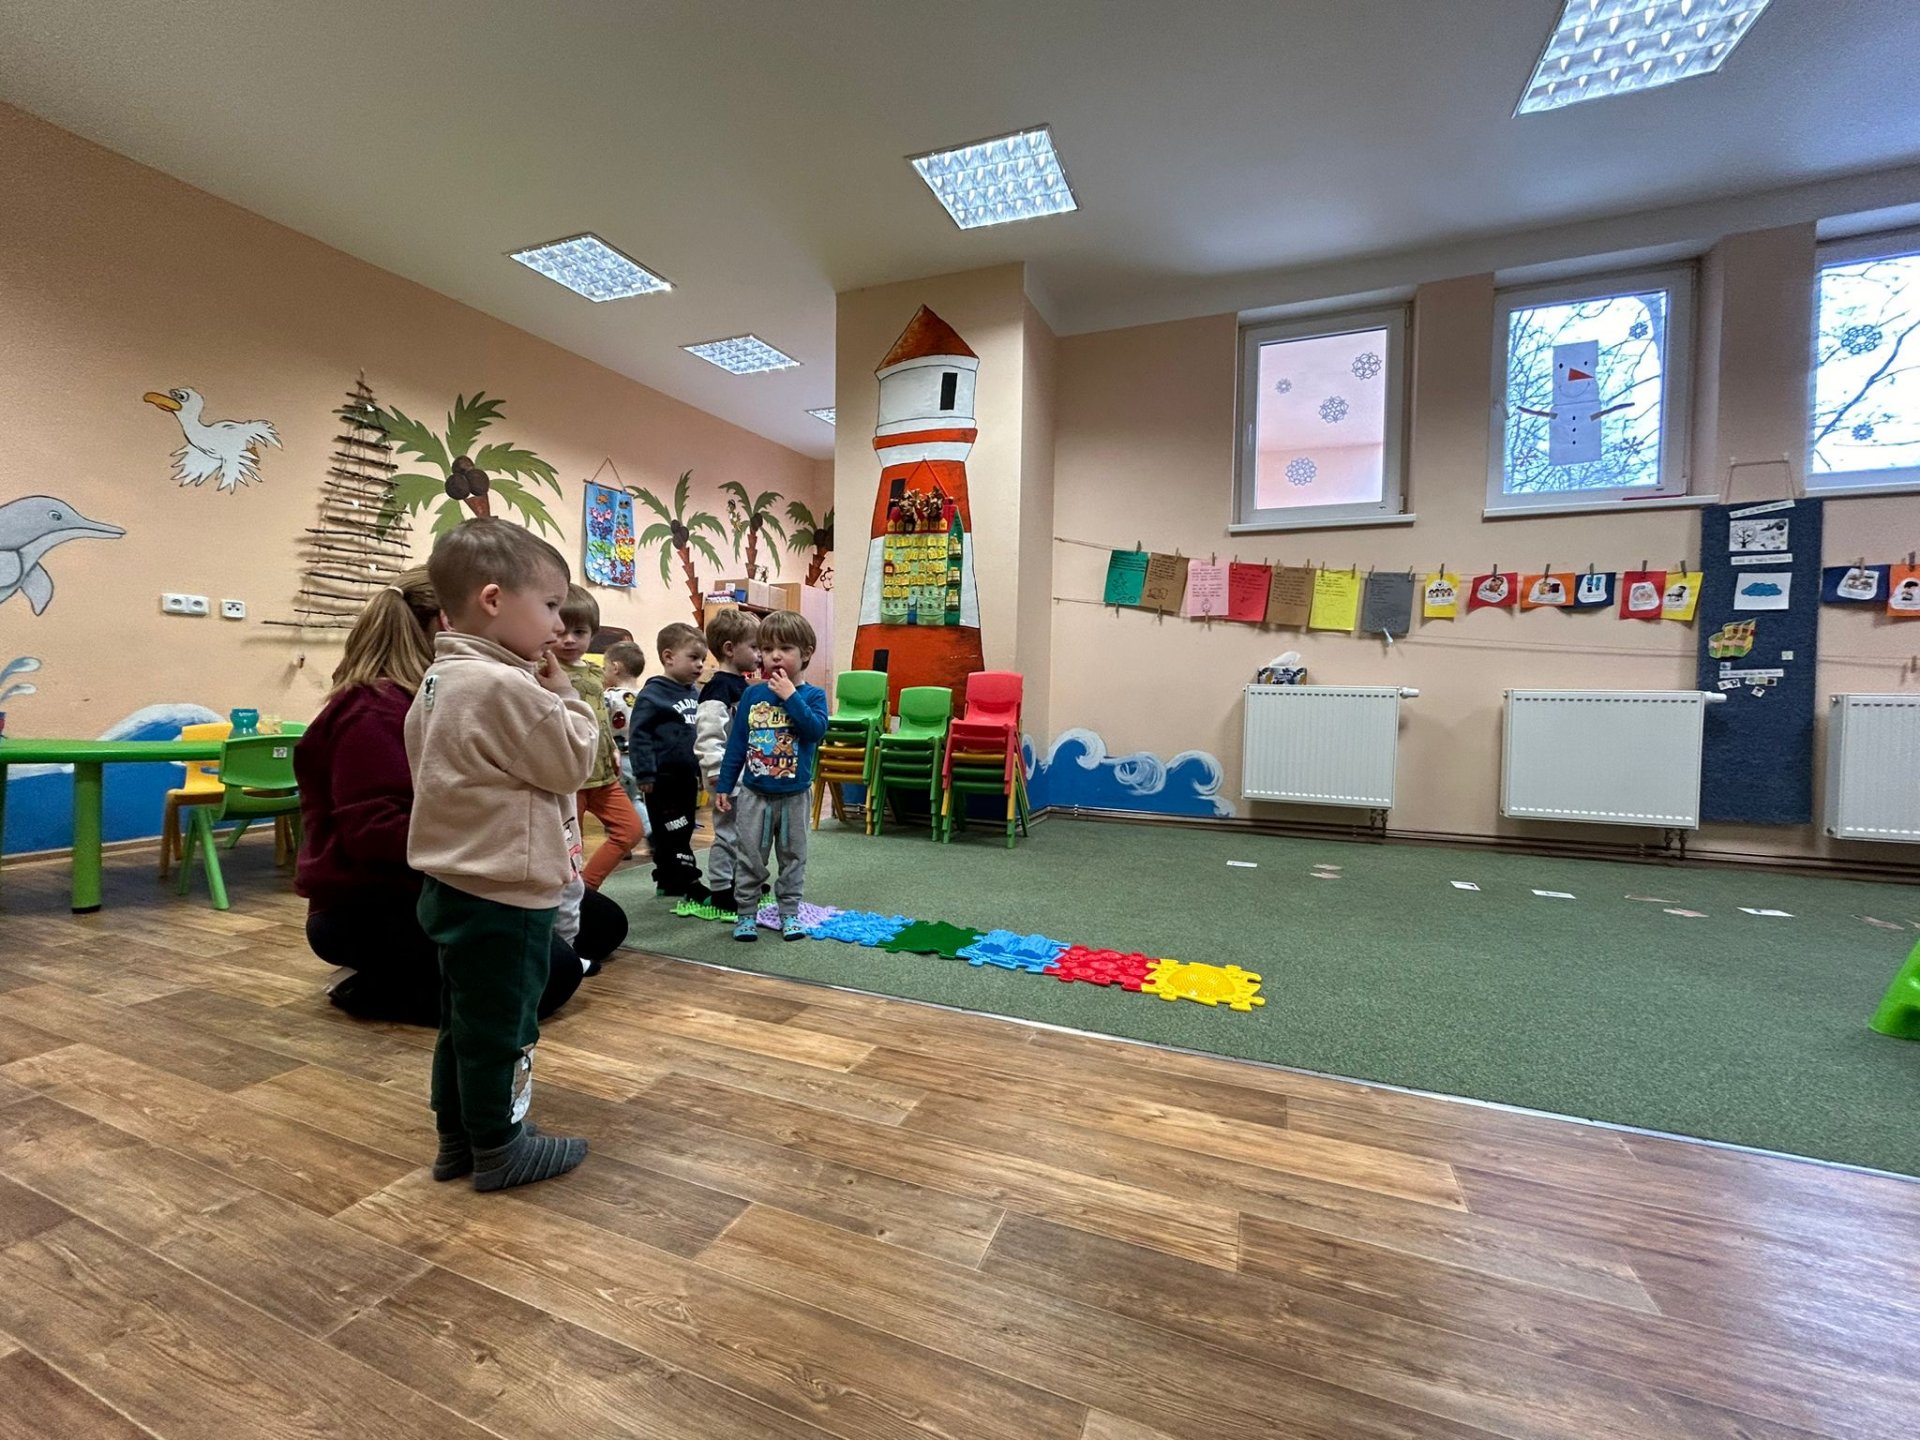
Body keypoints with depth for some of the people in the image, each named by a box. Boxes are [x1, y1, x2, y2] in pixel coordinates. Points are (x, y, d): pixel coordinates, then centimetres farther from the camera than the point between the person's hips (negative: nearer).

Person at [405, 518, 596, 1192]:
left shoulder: (441, 679, 9)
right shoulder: (505, 685, -24)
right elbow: (574, 762, -16)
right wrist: (564, 693, -6)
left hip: (454, 885, 10)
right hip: (502, 896, -10)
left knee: (463, 1021, 21)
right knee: (499, 1026, 7)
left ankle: (456, 1138, 36)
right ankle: (498, 1149, 24)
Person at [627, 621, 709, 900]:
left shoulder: (695, 694, 10)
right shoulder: (654, 693, -14)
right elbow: (638, 734, -17)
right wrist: (645, 773, -19)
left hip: (687, 775, 8)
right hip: (663, 777, -8)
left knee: (683, 832, 16)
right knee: (674, 834, -2)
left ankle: (667, 880, 29)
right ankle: (689, 883, 3)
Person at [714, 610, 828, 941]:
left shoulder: (813, 695, -6)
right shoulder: (752, 694, 0)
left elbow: (816, 730, -24)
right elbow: (736, 743, 4)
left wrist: (791, 696, -26)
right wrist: (724, 785, 5)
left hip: (794, 795, -1)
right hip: (753, 793, 1)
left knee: (793, 857, 12)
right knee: (750, 857, 9)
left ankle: (789, 914, 25)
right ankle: (747, 914, 22)